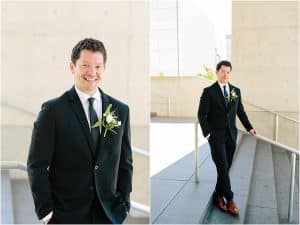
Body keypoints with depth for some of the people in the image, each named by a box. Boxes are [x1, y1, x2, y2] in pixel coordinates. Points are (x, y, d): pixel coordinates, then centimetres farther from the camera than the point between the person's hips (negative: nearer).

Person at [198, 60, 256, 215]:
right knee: (223, 167, -7)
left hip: (231, 134, 4)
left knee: (226, 167, 9)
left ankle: (218, 195, 26)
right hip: (216, 135, -4)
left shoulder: (236, 91, 9)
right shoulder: (209, 91, -4)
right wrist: (207, 133, -12)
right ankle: (229, 199, 5)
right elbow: (202, 114, -5)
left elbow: (240, 112, 14)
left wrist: (249, 127, 3)